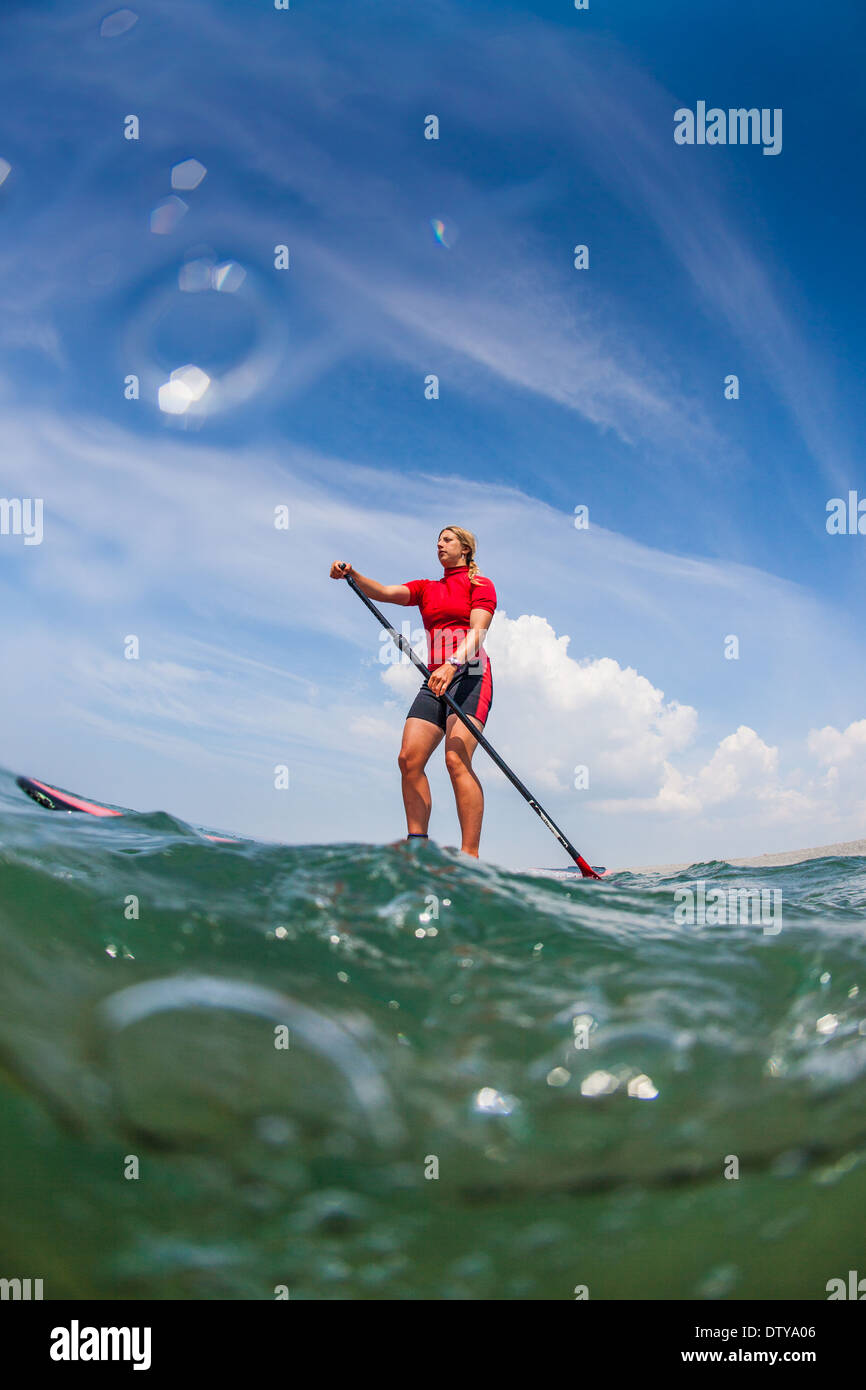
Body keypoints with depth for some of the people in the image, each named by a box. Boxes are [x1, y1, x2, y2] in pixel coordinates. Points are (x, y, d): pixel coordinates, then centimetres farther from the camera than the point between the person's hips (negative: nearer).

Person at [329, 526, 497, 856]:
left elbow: (477, 632, -10)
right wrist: (352, 575, -13)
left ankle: (470, 856, -25)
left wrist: (453, 663, -28)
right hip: (435, 679, 6)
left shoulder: (480, 584, 7)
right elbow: (384, 593, 6)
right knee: (409, 758, -9)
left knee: (456, 759, -22)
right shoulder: (426, 588, 23)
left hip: (470, 675, -6)